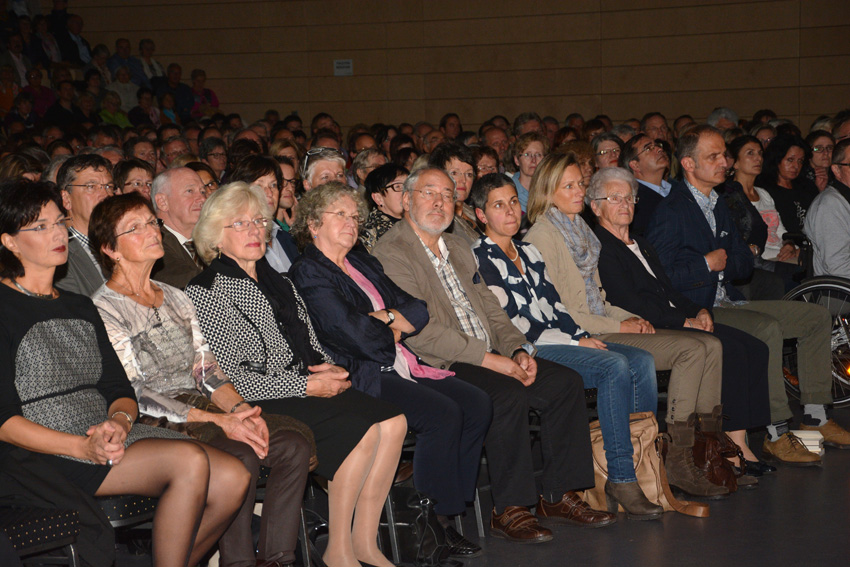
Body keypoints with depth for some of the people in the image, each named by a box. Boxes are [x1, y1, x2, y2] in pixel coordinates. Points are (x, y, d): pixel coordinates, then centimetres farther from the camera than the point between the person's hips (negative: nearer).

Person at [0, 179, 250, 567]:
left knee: (231, 478, -14)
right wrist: (82, 447, -22)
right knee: (190, 460, -29)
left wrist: (119, 421, -10)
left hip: (106, 436, 7)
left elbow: (120, 390, 15)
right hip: (44, 455, -7)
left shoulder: (81, 308, 21)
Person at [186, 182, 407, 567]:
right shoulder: (206, 292, -5)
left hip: (309, 388, 7)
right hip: (258, 405, -7)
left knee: (392, 422, -16)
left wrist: (330, 370, 0)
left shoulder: (278, 283, 20)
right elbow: (226, 378, -12)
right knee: (361, 430, -25)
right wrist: (306, 386, -14)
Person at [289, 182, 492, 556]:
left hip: (397, 365, 9)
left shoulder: (363, 263, 23)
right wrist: (393, 327, 3)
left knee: (477, 405, -10)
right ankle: (431, 524, -16)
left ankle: (447, 508, -6)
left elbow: (418, 310, 16)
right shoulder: (308, 275, -4)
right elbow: (354, 334, -16)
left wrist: (385, 319, -5)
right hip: (357, 377, -9)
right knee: (442, 413, -26)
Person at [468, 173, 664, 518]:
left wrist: (584, 336, 1)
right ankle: (620, 477, -24)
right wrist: (574, 343, -12)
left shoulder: (529, 253, 22)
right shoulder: (480, 257, -4)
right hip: (527, 351, -8)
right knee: (613, 366, -27)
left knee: (641, 361, -11)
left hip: (563, 342, 8)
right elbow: (509, 322, -11)